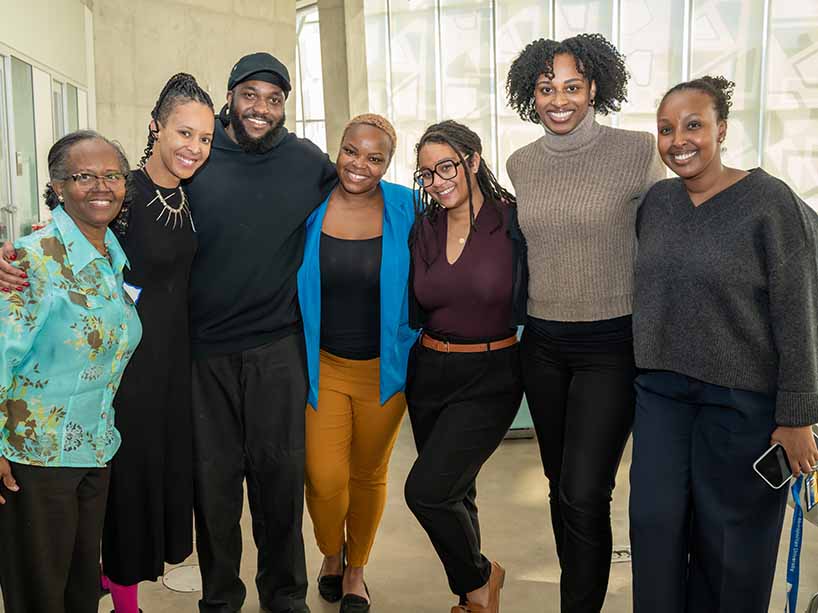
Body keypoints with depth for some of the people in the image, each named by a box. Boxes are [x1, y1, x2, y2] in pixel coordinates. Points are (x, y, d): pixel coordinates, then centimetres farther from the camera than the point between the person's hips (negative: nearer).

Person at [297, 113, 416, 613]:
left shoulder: (404, 209, -6)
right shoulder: (308, 205, -5)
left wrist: (416, 350, 2)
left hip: (384, 367, 1)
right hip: (321, 365, 0)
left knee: (369, 474, 14)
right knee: (325, 478, -6)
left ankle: (356, 570, 39)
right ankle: (331, 553, 29)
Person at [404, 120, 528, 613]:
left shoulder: (513, 220, -9)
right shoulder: (423, 229, 4)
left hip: (490, 378, -4)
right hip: (429, 373, 5)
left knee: (427, 489, -14)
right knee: (455, 495, 15)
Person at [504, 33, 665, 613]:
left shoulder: (638, 152, -9)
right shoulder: (521, 164, 4)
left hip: (611, 345, -4)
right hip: (542, 344, 5)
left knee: (584, 494, -8)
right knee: (561, 486, 16)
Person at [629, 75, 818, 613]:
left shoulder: (770, 202, -12)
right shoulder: (657, 200, 4)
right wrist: (648, 369, 14)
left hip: (742, 398, -4)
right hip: (661, 389, 5)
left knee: (730, 537, 10)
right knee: (654, 523, 8)